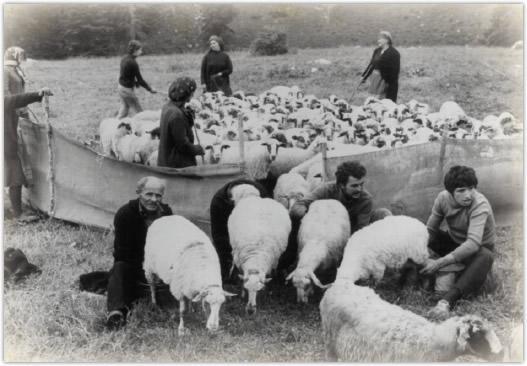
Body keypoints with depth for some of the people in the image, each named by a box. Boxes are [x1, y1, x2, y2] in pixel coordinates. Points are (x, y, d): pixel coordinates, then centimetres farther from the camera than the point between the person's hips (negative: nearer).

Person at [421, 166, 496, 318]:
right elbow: (430, 229, -12)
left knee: (485, 257, -41)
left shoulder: (480, 205, -30)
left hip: (479, 247, -5)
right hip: (453, 241, 5)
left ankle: (448, 300, -52)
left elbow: (473, 244, -41)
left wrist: (440, 263, -47)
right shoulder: (443, 198, -17)